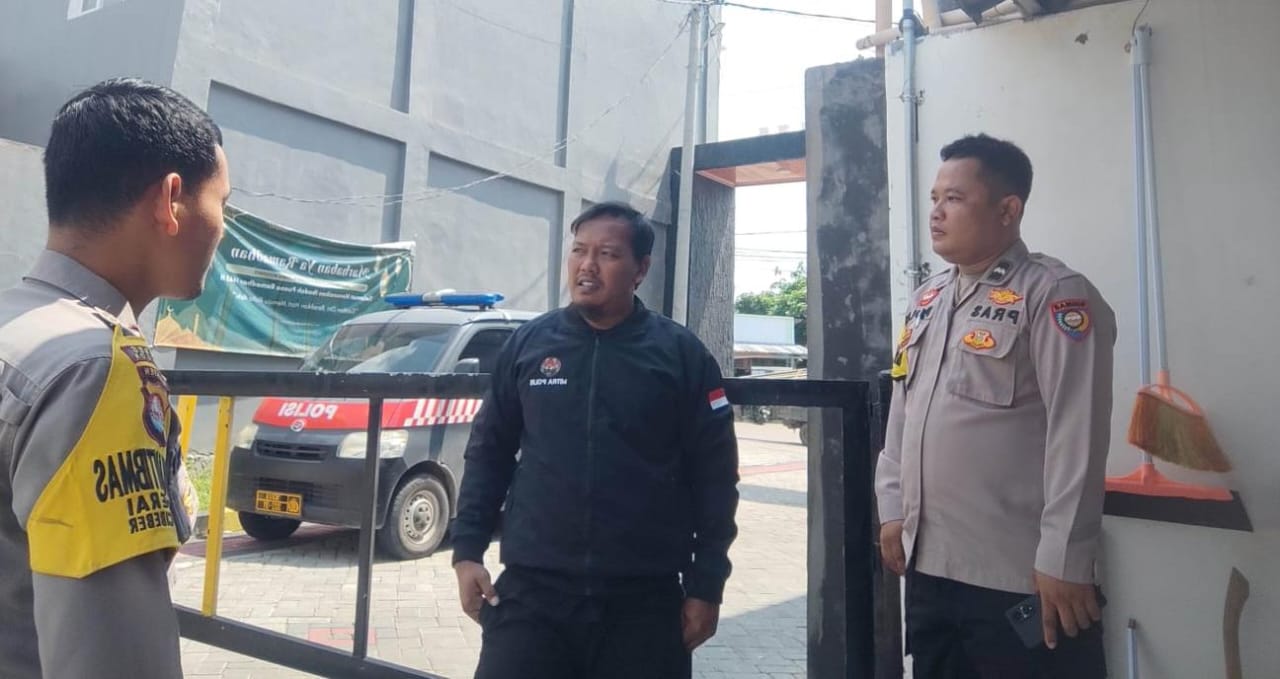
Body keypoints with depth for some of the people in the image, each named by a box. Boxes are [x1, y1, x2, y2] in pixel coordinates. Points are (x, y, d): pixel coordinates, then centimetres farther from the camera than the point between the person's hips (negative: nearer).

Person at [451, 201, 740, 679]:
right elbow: (489, 454, 9)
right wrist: (467, 550, 3)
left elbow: (713, 477, -1)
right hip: (531, 589, 1)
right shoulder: (528, 343, 4)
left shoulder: (681, 354, -2)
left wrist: (706, 585, -2)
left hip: (644, 598, 0)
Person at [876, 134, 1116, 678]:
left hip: (1019, 575, -7)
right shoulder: (926, 298, 12)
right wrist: (893, 507, 12)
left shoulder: (1054, 295, -10)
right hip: (927, 562, 7)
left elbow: (1077, 436, -15)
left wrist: (1064, 559, -16)